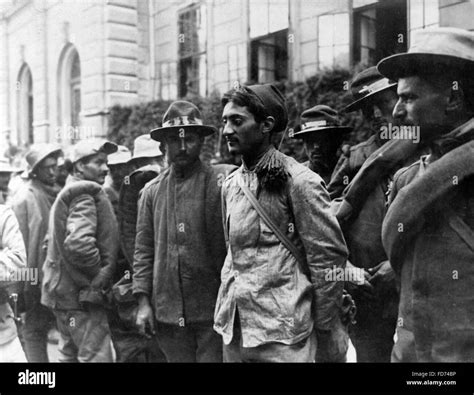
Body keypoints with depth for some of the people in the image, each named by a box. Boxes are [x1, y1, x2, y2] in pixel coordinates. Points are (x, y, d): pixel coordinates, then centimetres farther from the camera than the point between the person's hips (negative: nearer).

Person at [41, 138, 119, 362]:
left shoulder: (67, 194, 16)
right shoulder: (84, 195, -16)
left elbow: (52, 240, 24)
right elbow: (78, 244, -32)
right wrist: (100, 272, -16)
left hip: (64, 291, 10)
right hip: (83, 294, -10)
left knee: (70, 355, 20)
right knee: (97, 356, -5)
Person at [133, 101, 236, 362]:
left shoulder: (222, 180, -4)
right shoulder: (151, 191, 8)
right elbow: (143, 250, 8)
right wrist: (143, 301, 4)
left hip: (214, 310, -3)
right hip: (167, 311, 4)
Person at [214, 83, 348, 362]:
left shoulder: (299, 181, -12)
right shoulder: (230, 184, 8)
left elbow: (330, 258, -10)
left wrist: (323, 331, -6)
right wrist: (225, 306, 11)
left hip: (283, 333, -6)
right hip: (233, 330, 6)